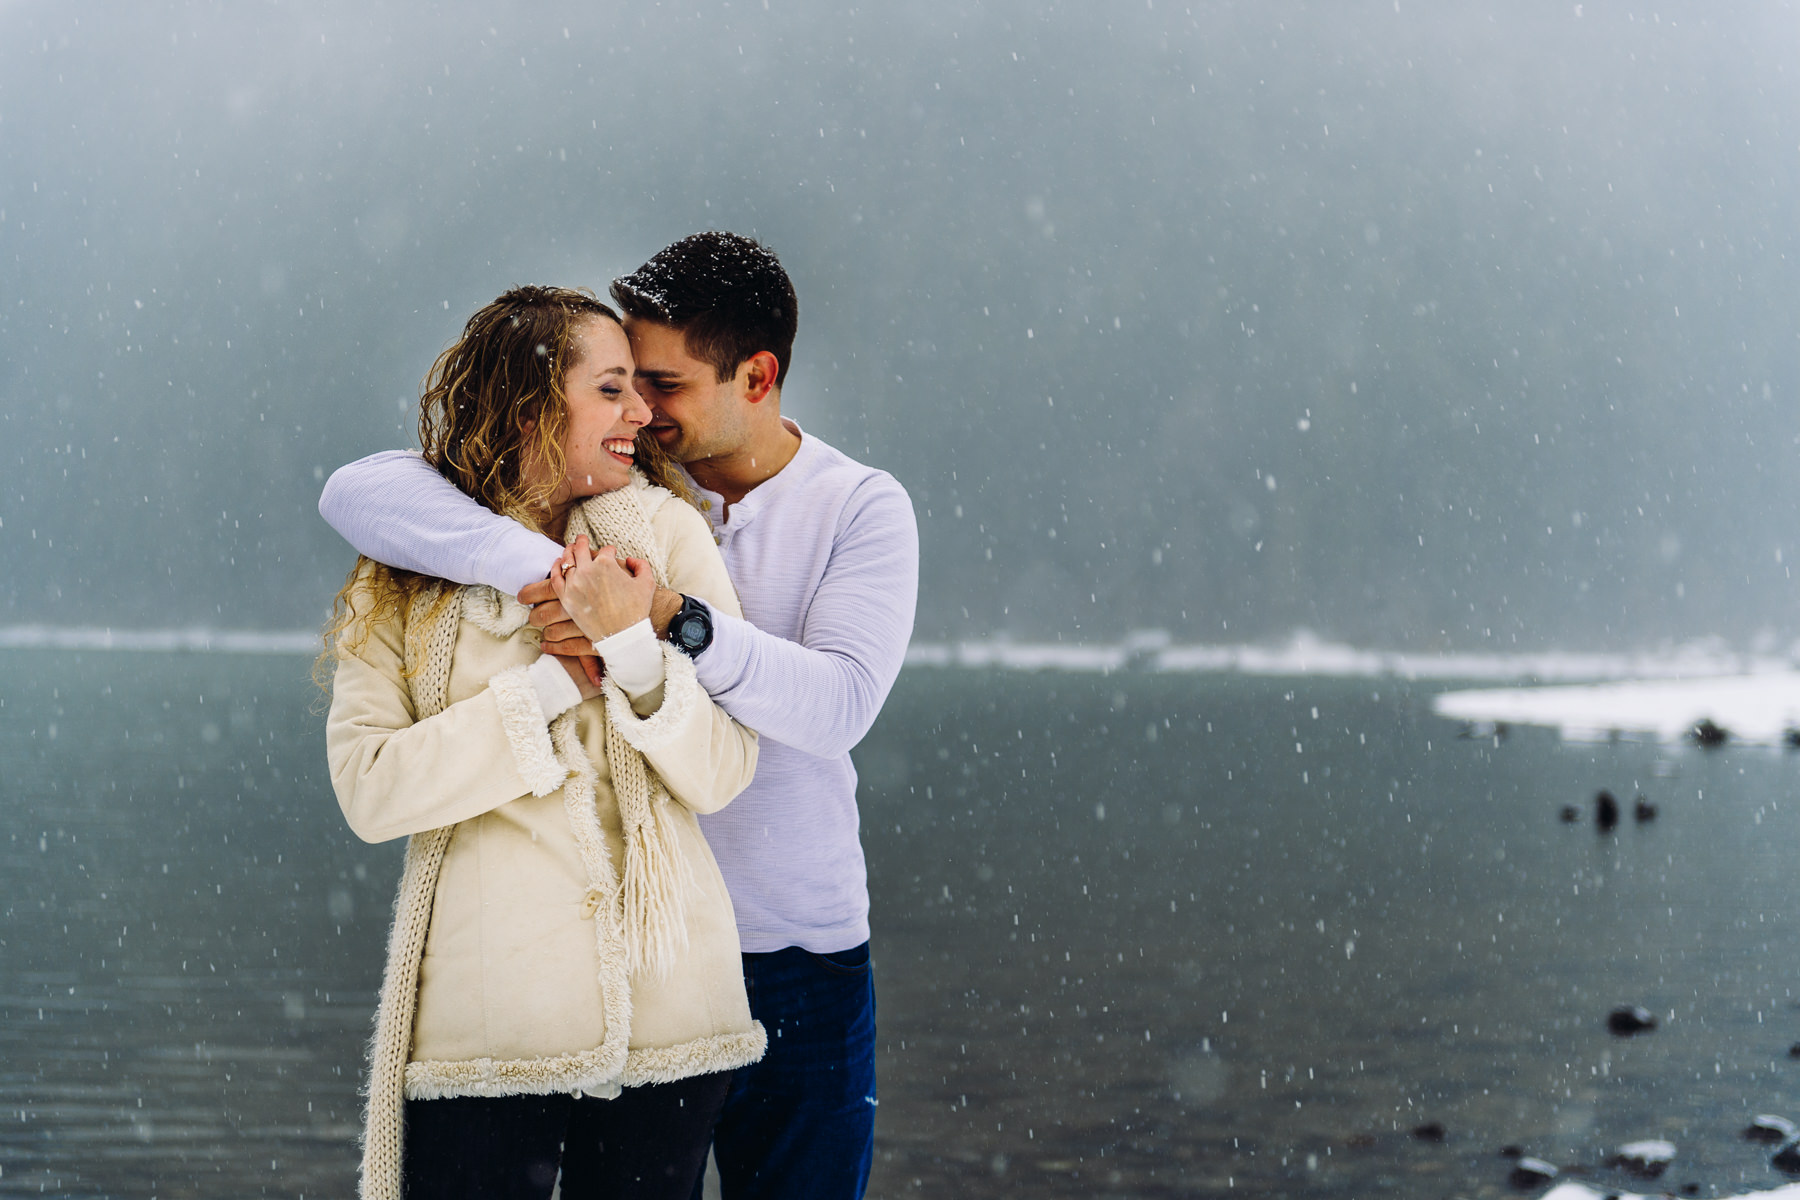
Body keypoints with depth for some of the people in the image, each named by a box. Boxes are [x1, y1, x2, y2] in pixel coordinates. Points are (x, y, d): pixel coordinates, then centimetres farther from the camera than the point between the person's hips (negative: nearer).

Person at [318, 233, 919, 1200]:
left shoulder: (861, 507, -3)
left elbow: (839, 703, -19)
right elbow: (358, 493, -14)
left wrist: (676, 620, -33)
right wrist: (531, 562, -30)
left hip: (800, 963, 0)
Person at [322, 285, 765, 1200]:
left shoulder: (665, 533, 3)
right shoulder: (408, 579, 2)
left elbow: (721, 774, -4)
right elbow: (368, 789, -12)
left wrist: (632, 642, -19)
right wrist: (559, 681, -14)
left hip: (666, 1011, 1)